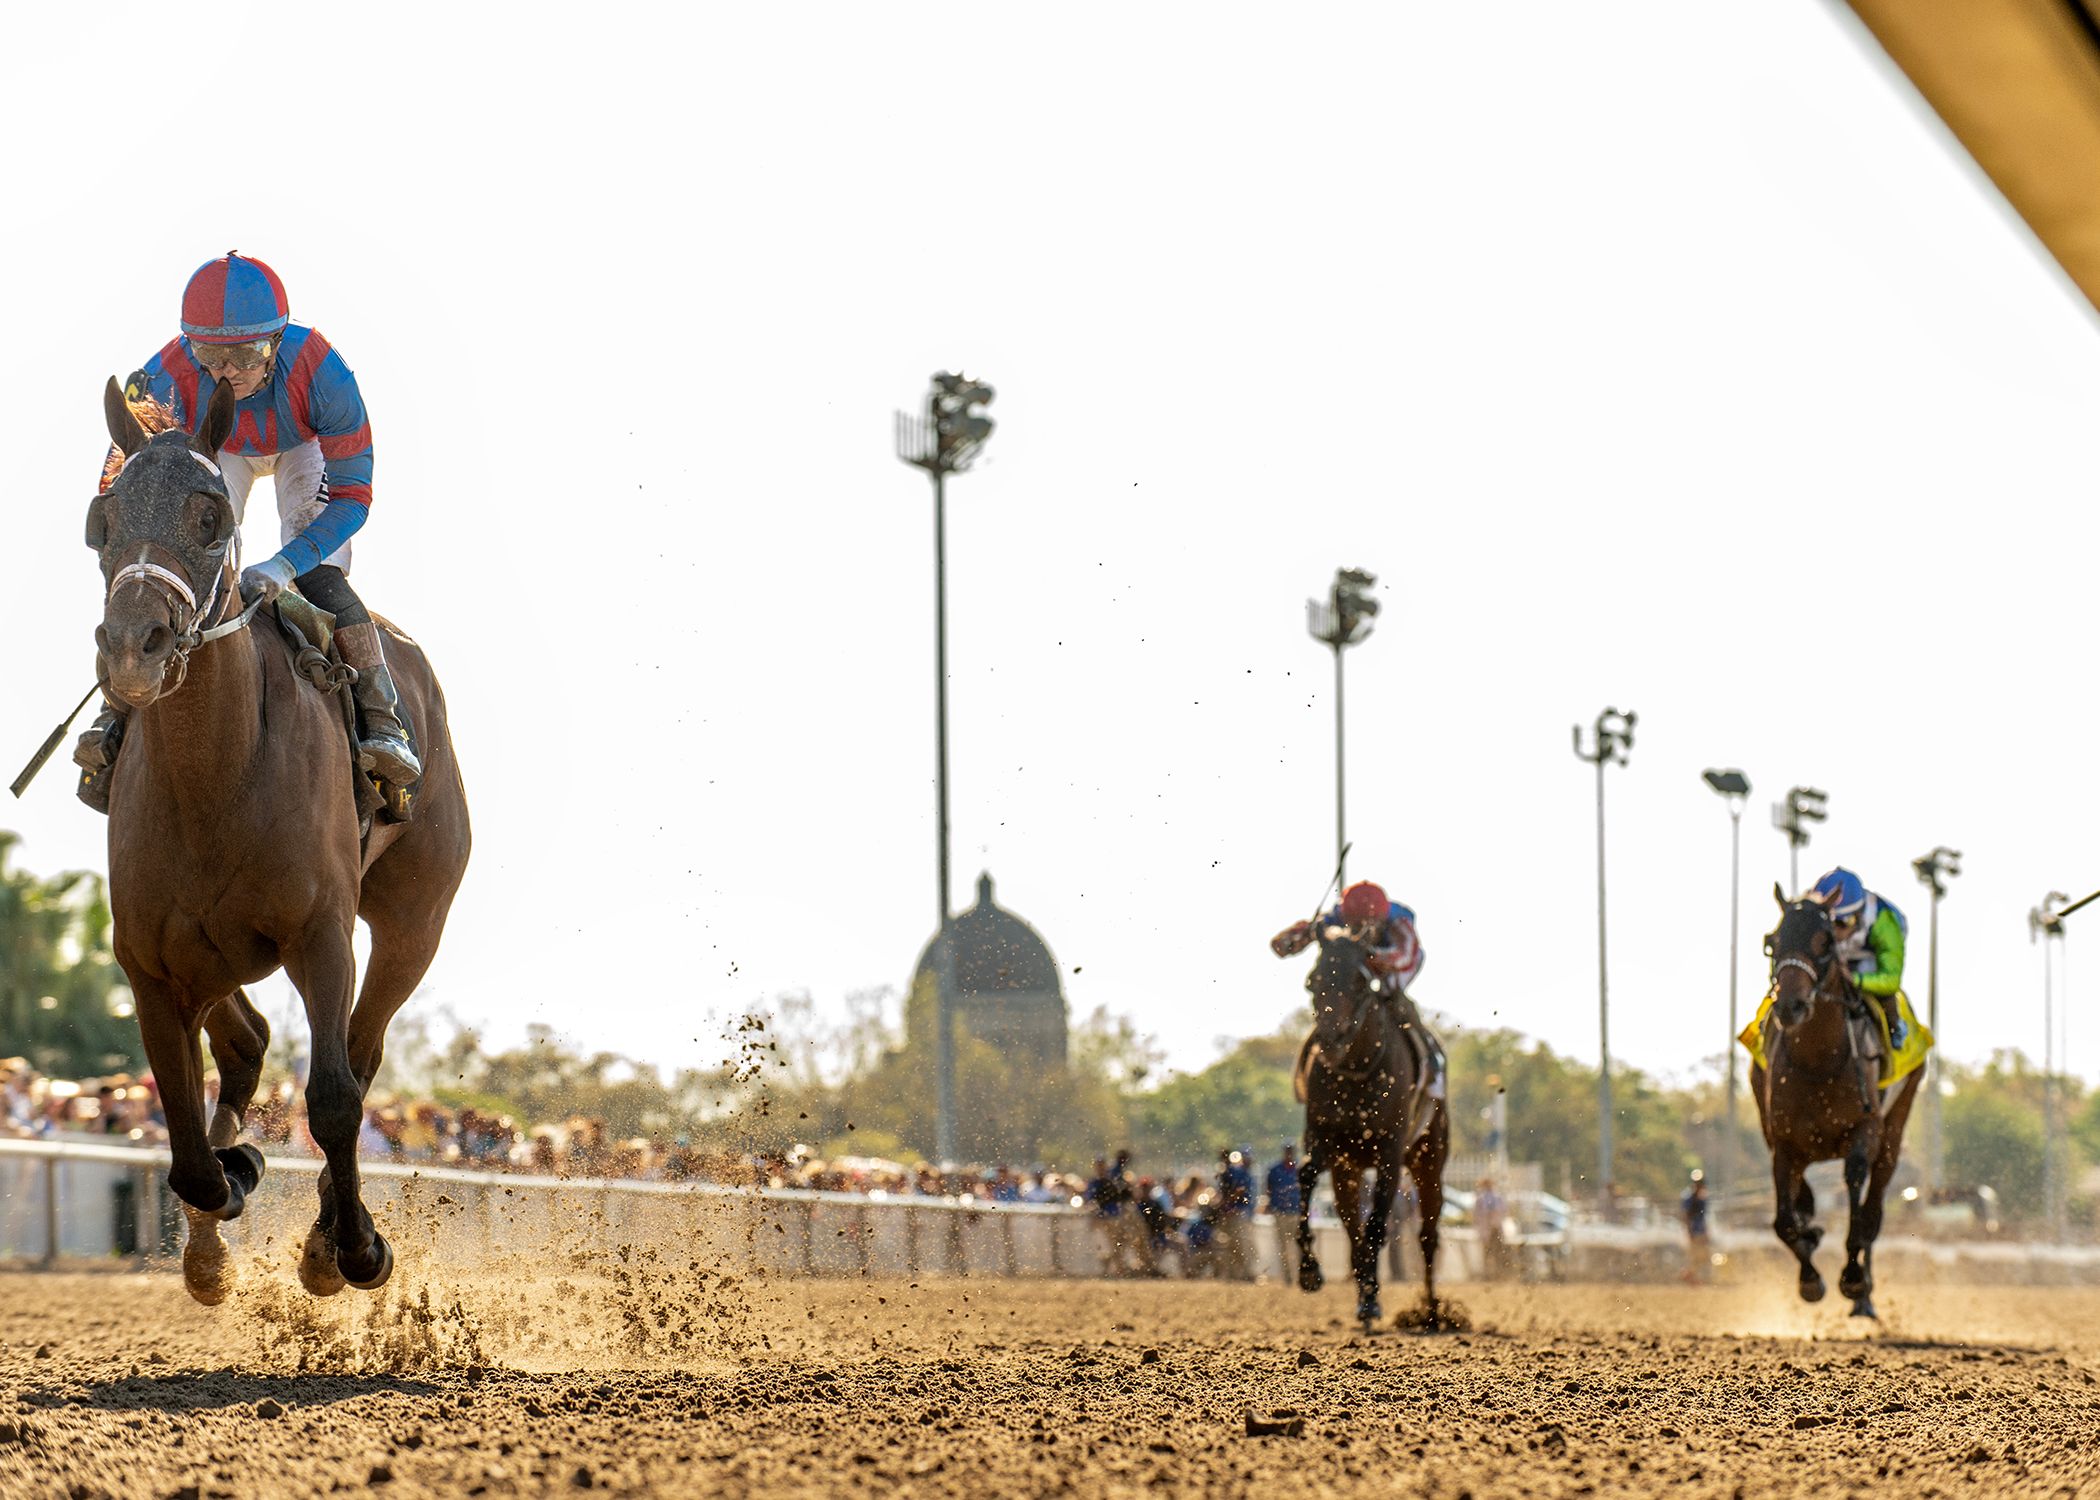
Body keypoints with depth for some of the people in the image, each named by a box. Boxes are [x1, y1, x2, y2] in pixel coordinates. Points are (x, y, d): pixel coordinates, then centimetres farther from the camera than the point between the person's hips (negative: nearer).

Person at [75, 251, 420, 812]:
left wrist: (285, 565, -48)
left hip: (305, 447, -2)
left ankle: (382, 722, -18)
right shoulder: (165, 381, -37)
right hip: (215, 450, 2)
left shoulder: (322, 374, -41)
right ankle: (118, 714, -9)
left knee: (319, 578, -21)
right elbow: (116, 490, -29)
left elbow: (352, 494, -33)